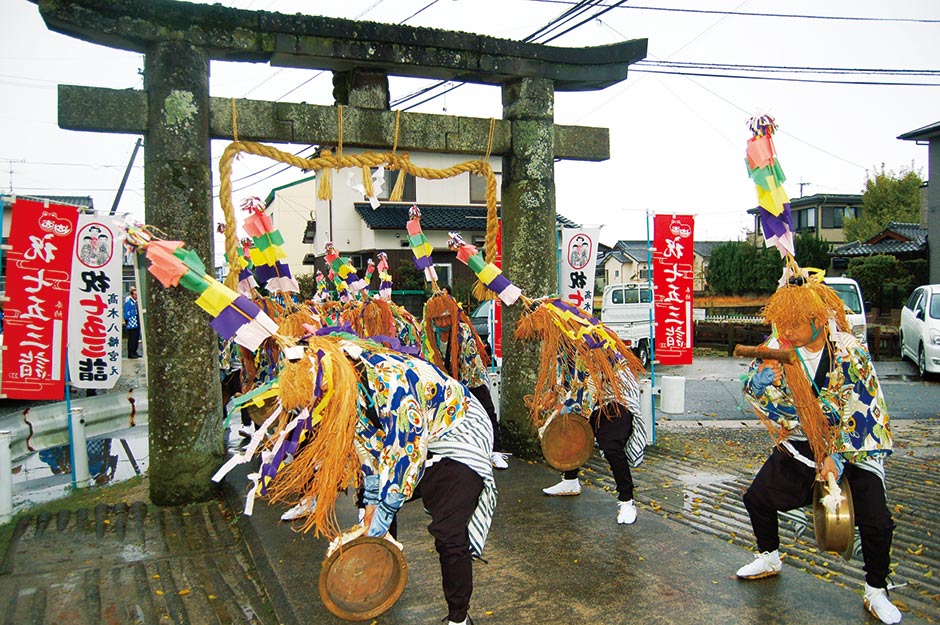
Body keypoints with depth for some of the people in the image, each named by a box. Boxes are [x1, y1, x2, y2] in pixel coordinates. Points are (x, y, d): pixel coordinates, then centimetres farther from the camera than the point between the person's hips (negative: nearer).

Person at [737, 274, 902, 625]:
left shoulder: (851, 353, -22)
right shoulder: (780, 349, -12)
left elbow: (862, 413, -17)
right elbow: (755, 390, -11)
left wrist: (839, 458, -17)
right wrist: (768, 362, -30)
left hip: (855, 444, -3)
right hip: (802, 442, 4)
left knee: (876, 522, -10)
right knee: (757, 498, 4)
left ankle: (876, 593, 17)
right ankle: (769, 559, 31)